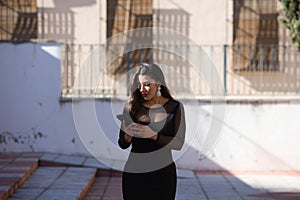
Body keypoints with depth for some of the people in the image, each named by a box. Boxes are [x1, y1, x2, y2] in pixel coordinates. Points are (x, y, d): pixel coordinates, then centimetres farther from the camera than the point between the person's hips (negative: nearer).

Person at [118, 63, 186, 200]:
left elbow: (178, 143, -7)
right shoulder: (131, 107, 3)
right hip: (134, 172, 2)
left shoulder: (174, 107, -2)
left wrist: (153, 136, -20)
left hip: (162, 174, -1)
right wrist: (128, 135, -15)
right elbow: (122, 145, 7)